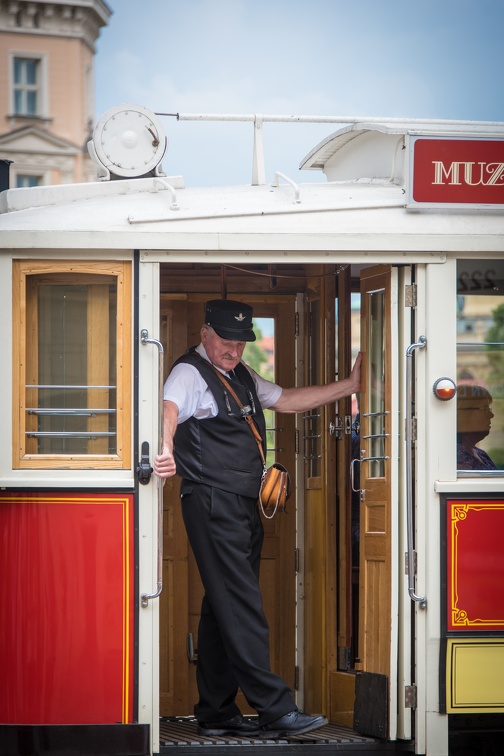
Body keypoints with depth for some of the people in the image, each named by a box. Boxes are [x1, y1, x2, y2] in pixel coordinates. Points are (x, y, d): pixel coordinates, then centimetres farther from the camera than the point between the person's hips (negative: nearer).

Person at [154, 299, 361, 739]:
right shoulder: (190, 374, -7)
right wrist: (165, 447, -48)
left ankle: (216, 713, 15)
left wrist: (351, 386, 19)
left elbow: (287, 401, 25)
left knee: (225, 607, 10)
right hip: (213, 504, -9)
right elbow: (169, 410, -26)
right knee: (241, 607, -11)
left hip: (245, 505, 9)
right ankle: (275, 709, -14)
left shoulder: (242, 377, 21)